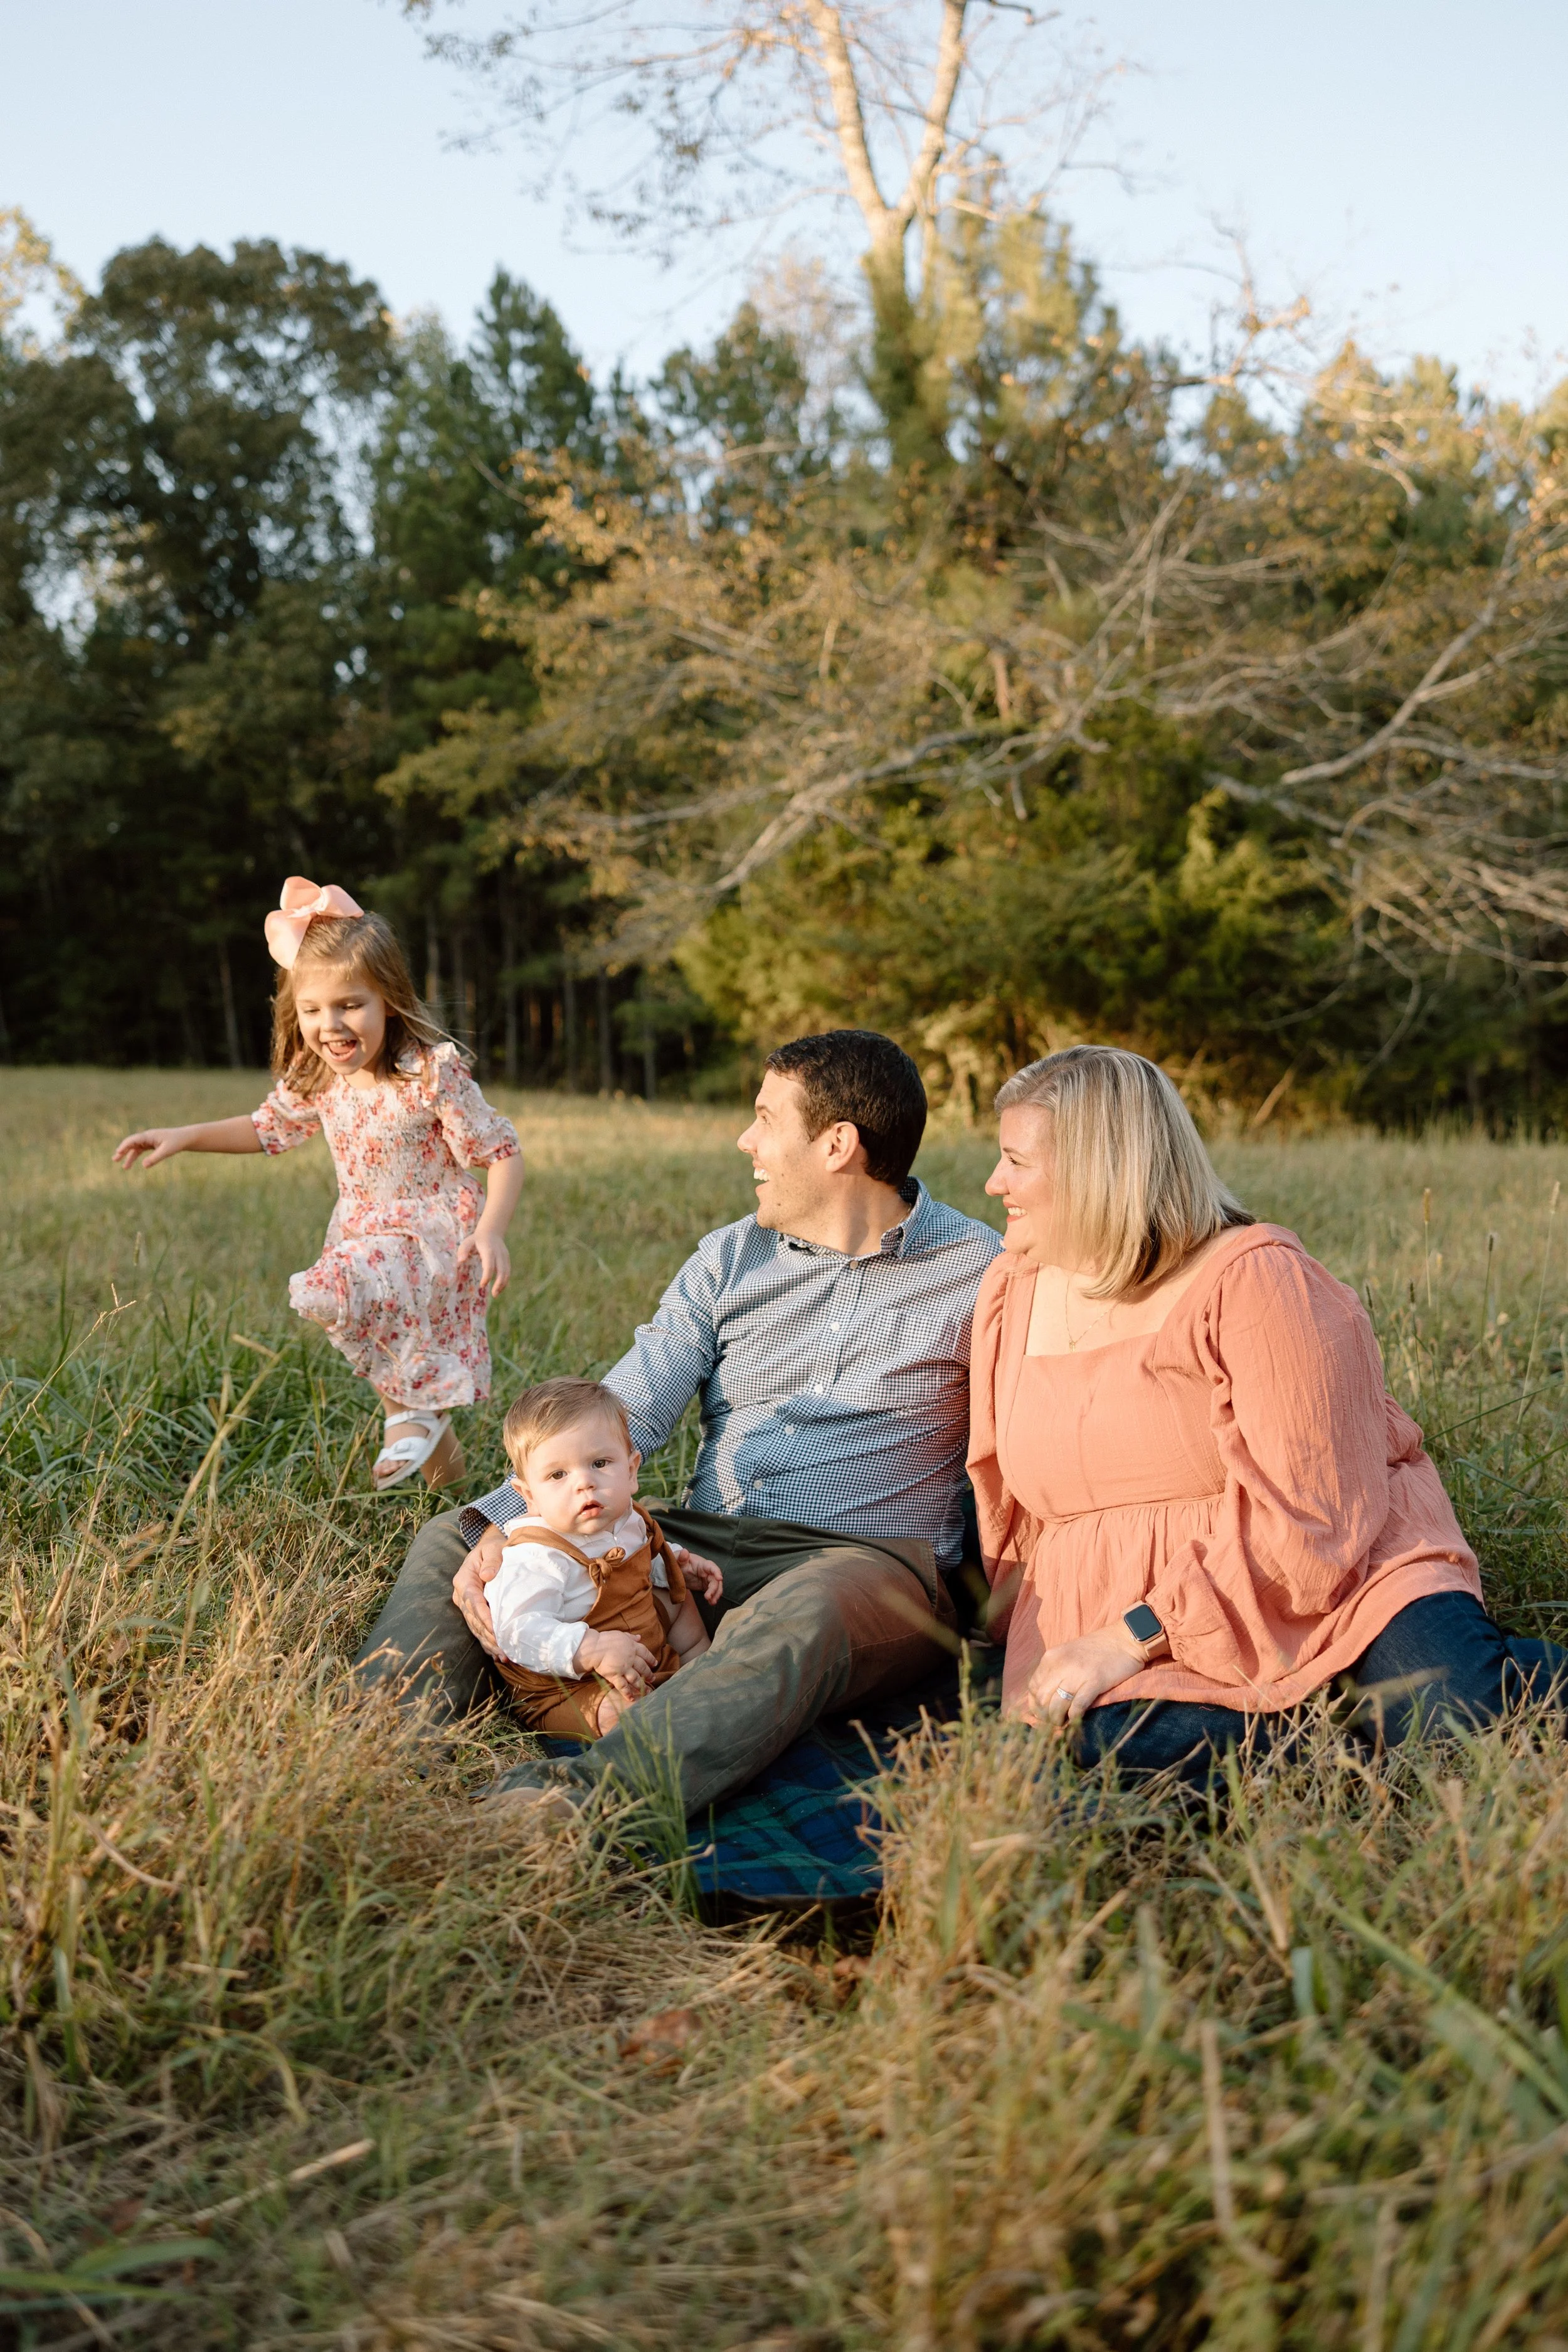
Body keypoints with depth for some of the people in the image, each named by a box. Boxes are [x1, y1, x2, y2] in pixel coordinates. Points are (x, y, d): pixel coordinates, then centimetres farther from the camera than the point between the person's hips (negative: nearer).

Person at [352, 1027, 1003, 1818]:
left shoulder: (978, 1272, 2)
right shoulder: (728, 1259, 13)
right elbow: (617, 1420, 3)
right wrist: (503, 1525, -13)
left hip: (860, 1560, -5)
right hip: (700, 1548, 5)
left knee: (798, 1620, -42)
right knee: (451, 1539, -9)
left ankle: (570, 1799, -57)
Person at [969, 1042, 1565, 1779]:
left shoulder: (1257, 1279, -11)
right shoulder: (1010, 1295, 9)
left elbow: (1304, 1514, -18)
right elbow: (1008, 1510, 21)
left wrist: (1131, 1641, -22)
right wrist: (1039, 1655, 10)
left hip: (1322, 1572, -4)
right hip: (1115, 1599, 4)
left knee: (1458, 1708, -32)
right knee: (1115, 1735, -31)